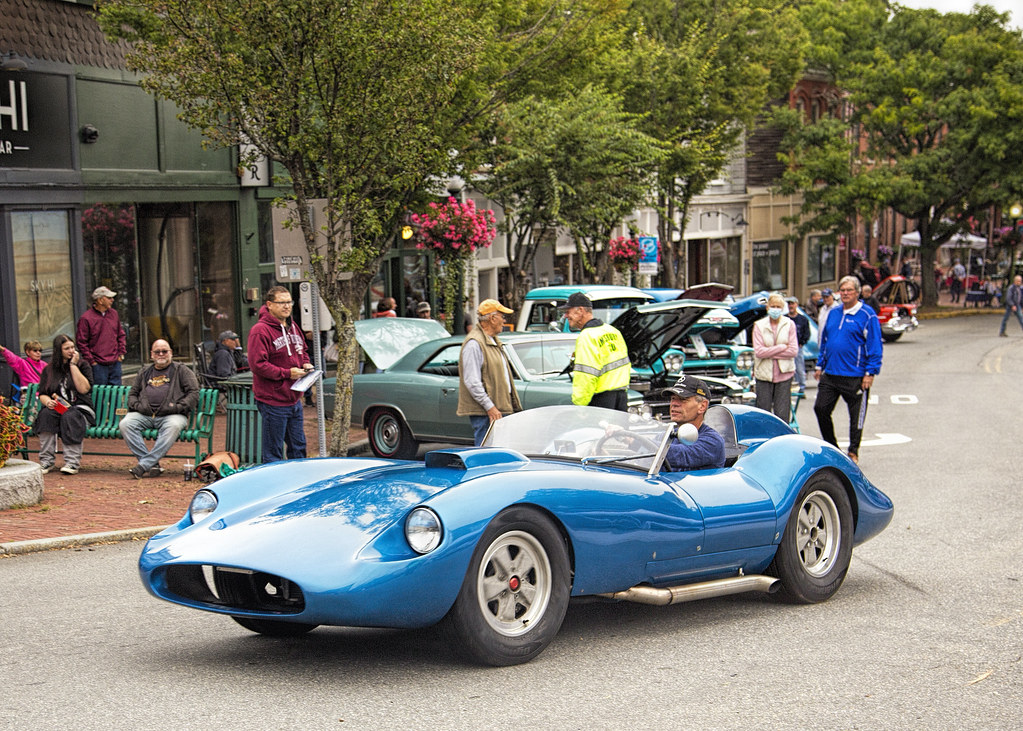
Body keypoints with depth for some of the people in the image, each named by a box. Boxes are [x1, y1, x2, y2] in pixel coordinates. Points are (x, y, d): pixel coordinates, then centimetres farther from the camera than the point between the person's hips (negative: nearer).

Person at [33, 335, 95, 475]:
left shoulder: (83, 365, 6)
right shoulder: (49, 370, 14)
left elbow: (84, 389, -10)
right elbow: (42, 394, 10)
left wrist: (73, 365, -8)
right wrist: (48, 401, -14)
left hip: (80, 408, -2)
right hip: (57, 408, 2)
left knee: (70, 417, -36)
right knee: (46, 414, -32)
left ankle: (72, 462, -37)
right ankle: (46, 461, -30)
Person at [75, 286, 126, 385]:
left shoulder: (114, 314, 10)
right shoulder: (85, 318, -9)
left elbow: (120, 335, 21)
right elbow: (81, 342, -7)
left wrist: (121, 353, 11)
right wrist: (91, 361, -9)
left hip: (115, 363, 5)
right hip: (98, 365, -5)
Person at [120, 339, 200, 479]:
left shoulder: (181, 371, 16)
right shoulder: (144, 373, 27)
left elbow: (194, 393, 6)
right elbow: (132, 394, 27)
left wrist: (179, 407, -10)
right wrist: (137, 405, 3)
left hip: (171, 415, -3)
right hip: (144, 415, 3)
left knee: (173, 426, -39)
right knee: (125, 424, -27)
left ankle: (144, 465, -39)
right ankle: (153, 466, -33)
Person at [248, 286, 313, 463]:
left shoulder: (293, 327, 12)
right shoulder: (260, 331, -15)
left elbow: (302, 352, 28)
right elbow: (257, 365, -21)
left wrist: (306, 364, 4)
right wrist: (287, 373, -20)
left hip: (294, 400, 8)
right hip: (273, 402, -8)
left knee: (298, 447, 16)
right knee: (273, 454, -1)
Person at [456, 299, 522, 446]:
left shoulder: (493, 341, 19)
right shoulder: (474, 343, -14)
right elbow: (471, 381, -19)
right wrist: (489, 407, -21)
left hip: (498, 410, 10)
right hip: (483, 412, -10)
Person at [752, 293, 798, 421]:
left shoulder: (789, 324, 3)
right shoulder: (759, 325, 1)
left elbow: (793, 351, -4)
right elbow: (758, 352, -8)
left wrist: (769, 353, -7)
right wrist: (782, 347, -8)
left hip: (784, 374, 0)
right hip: (764, 374, 0)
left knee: (782, 415, -2)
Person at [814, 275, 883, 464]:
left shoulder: (867, 316, -6)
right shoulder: (833, 313, 12)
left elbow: (874, 346, -8)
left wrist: (870, 372, -14)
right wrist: (820, 365, 16)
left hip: (855, 377, -6)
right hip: (830, 375, 6)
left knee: (856, 415, 4)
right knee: (821, 409, 3)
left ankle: (853, 452, 18)